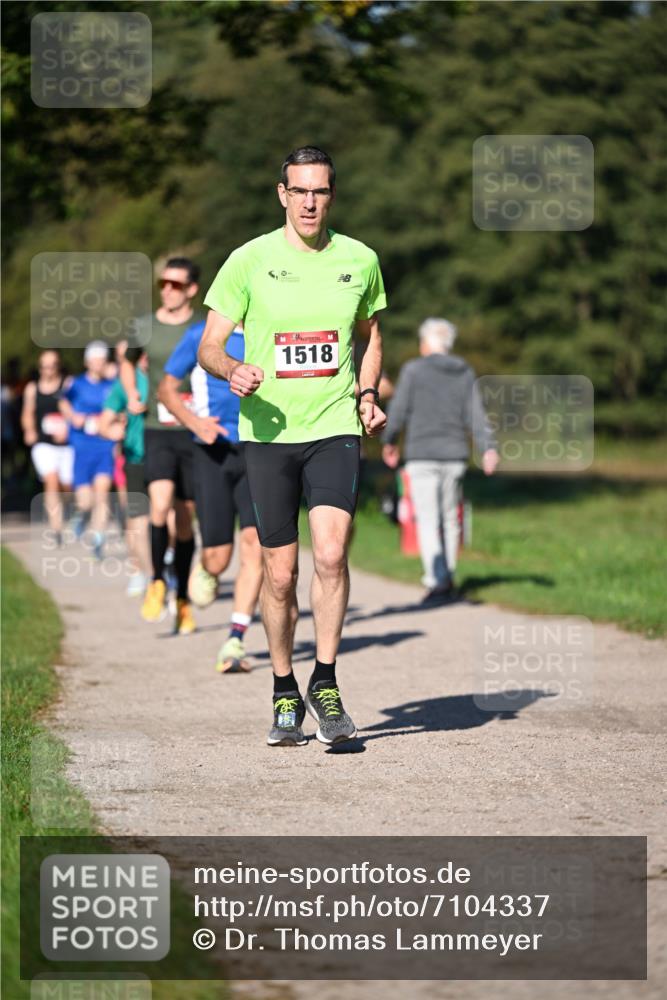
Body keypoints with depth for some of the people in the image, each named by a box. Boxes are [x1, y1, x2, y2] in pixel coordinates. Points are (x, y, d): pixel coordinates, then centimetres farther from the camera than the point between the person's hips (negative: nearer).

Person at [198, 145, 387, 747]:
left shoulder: (359, 261, 6)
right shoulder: (250, 261, 0)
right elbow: (210, 346, 2)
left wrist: (368, 394, 6)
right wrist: (233, 371, -20)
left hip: (335, 428, 0)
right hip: (268, 431, 0)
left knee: (331, 553, -18)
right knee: (280, 574, 2)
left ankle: (325, 686, -3)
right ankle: (285, 694, 20)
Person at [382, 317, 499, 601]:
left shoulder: (413, 370, -3)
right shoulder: (465, 373, 9)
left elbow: (399, 410, -2)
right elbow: (476, 415, 1)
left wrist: (389, 441, 13)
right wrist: (488, 448, -7)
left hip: (422, 456, -4)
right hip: (455, 455, 4)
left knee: (427, 520, -7)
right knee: (450, 519, 15)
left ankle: (436, 579, -22)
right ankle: (448, 580, 22)